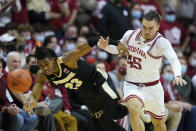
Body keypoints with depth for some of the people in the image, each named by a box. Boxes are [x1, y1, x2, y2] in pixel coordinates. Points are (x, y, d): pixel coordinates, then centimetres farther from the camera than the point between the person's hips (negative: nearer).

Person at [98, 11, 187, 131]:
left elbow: (174, 59, -35)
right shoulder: (130, 35, -5)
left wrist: (177, 75, -55)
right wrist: (106, 46, -7)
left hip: (152, 88, -1)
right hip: (132, 85, 1)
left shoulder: (161, 42, -18)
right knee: (134, 110, -31)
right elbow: (118, 49, 14)